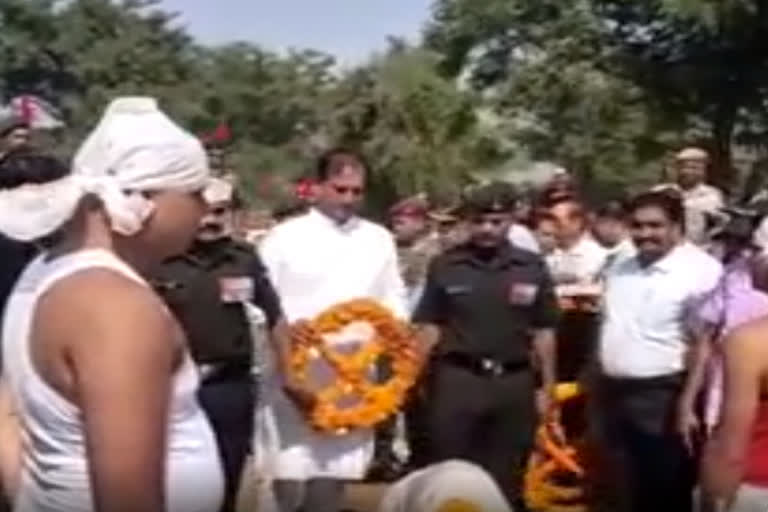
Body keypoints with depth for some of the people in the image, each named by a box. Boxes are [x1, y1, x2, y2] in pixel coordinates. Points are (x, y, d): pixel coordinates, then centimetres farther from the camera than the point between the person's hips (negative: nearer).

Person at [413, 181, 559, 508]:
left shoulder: (532, 267, 2)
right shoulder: (445, 266, 0)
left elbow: (543, 332, 6)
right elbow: (429, 327, 3)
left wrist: (547, 387, 5)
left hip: (514, 382, 1)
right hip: (457, 379, -1)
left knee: (506, 479, 13)